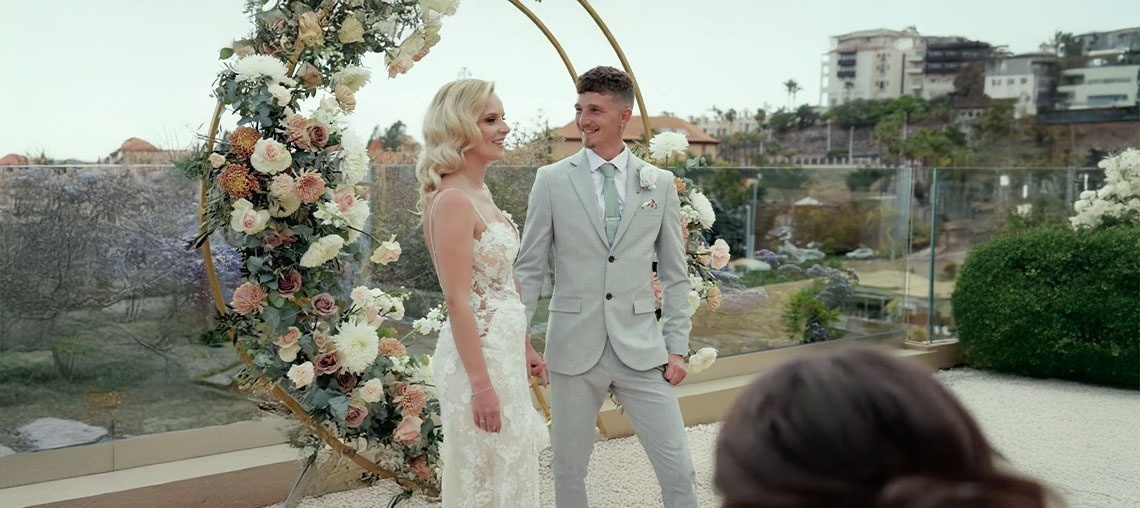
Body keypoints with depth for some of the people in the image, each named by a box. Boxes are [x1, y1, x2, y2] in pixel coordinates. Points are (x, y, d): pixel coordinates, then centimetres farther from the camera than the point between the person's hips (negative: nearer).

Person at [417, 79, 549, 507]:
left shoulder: (481, 192, 10)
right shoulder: (453, 200, -19)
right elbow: (457, 300, -21)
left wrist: (525, 347, 19)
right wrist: (481, 383, -21)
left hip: (504, 347, 9)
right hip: (479, 352, -9)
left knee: (509, 469, 19)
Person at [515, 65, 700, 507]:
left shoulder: (660, 184, 4)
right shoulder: (552, 180, 0)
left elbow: (675, 274, 8)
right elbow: (529, 269, 3)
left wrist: (677, 347, 3)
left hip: (641, 347, 1)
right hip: (574, 347, -1)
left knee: (678, 468, 2)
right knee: (568, 467, 10)